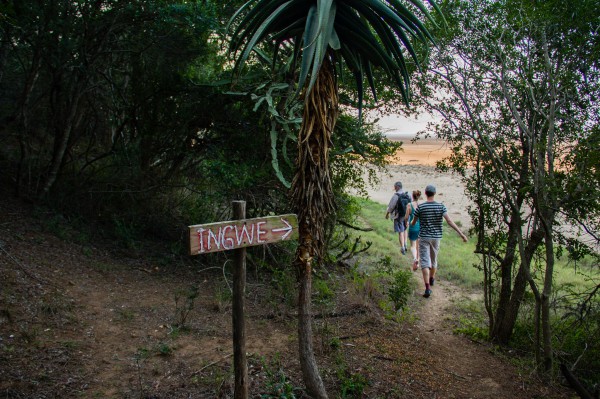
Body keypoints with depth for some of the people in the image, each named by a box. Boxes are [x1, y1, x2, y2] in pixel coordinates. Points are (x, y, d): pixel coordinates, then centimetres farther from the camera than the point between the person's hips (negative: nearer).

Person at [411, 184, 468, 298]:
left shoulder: (420, 207, -10)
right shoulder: (441, 206, -6)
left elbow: (413, 223, 1)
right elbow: (449, 221, -15)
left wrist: (411, 224, 27)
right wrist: (461, 234, -15)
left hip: (424, 237, -3)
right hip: (436, 237, 3)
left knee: (425, 262, -5)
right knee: (434, 259, 24)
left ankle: (428, 287, -18)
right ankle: (432, 279, 45)